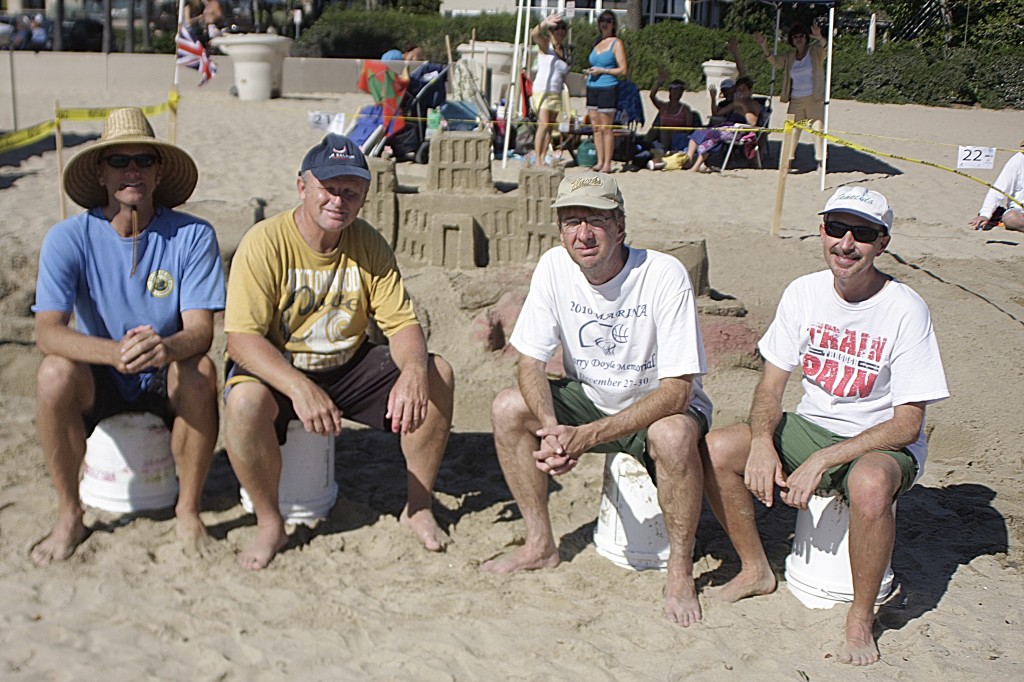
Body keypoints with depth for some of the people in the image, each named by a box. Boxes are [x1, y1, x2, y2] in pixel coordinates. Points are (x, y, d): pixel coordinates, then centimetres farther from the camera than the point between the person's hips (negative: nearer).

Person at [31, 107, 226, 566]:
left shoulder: (192, 236, -12)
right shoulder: (69, 239, -12)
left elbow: (201, 331, -19)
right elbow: (47, 331, -22)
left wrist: (165, 348, -43)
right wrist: (117, 352, -42)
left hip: (167, 380, 0)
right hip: (99, 384, 1)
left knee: (200, 370, -32)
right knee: (54, 372, -30)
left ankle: (188, 509, -10)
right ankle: (69, 516, -8)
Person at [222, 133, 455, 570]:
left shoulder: (369, 244, -4)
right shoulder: (265, 243, -18)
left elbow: (402, 322, -7)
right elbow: (242, 338, -24)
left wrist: (414, 370, -31)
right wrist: (300, 388, -40)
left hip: (349, 366, 4)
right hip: (276, 368, -4)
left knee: (437, 375, -15)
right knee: (244, 401, -37)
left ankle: (418, 508, 1)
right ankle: (270, 524, -12)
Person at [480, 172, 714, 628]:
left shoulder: (664, 275, -25)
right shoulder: (555, 267, -12)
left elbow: (677, 389, -28)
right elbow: (531, 361, -8)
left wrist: (587, 436, -36)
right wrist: (551, 429, -29)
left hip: (660, 406, -4)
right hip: (590, 399, 5)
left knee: (673, 435, -37)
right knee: (508, 410, -16)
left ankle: (681, 570, -13)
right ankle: (541, 545, 1)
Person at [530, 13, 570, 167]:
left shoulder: (564, 51, 15)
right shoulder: (546, 45, -2)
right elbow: (534, 34, -25)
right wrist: (545, 23, -44)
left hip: (556, 93, 6)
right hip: (542, 90, -6)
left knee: (551, 127, 4)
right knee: (544, 125, -17)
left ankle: (543, 158, 9)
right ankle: (537, 161, -17)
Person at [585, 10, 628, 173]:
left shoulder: (616, 43, -3)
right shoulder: (597, 43, 16)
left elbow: (623, 70, -8)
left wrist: (601, 71, -12)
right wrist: (589, 71, 8)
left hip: (607, 88, -7)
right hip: (592, 88, 7)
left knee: (606, 128, -5)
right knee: (596, 128, 7)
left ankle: (607, 164, -2)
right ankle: (600, 162, 14)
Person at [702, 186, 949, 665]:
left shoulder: (905, 310, -18)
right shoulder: (804, 293, -4)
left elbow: (908, 424, -19)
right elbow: (771, 383, 0)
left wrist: (822, 461, -27)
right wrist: (762, 442, -21)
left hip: (884, 443, -5)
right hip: (811, 426, 5)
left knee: (870, 484, -39)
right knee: (716, 450, -16)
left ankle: (861, 616, -13)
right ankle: (756, 571, 8)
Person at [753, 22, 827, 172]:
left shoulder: (815, 51, 2)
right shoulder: (790, 57, 16)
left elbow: (825, 46, -16)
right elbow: (774, 60, 11)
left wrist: (819, 38, -40)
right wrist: (764, 46, -4)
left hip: (815, 99, -4)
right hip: (796, 100, 4)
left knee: (817, 128, -11)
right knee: (793, 129, 1)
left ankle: (820, 161, -12)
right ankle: (789, 161, 3)